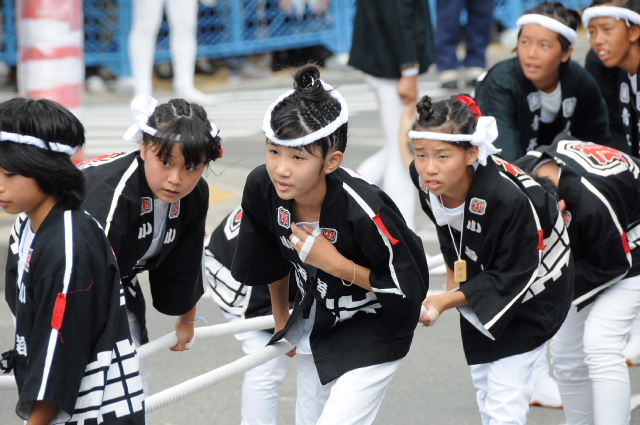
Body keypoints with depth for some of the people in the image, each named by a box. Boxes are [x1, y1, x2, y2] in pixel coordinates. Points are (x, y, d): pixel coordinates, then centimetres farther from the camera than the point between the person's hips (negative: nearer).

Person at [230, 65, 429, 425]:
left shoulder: (363, 211, -36)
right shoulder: (262, 187, -19)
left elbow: (408, 292, -24)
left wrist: (336, 264, -31)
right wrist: (281, 316, 18)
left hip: (375, 331, -7)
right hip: (317, 320, 7)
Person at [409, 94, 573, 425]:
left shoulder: (508, 199, -40)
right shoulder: (424, 179, -20)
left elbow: (512, 277, -28)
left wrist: (446, 301, -33)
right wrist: (454, 275, 8)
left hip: (529, 291, -7)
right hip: (480, 280, 7)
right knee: (485, 384, 21)